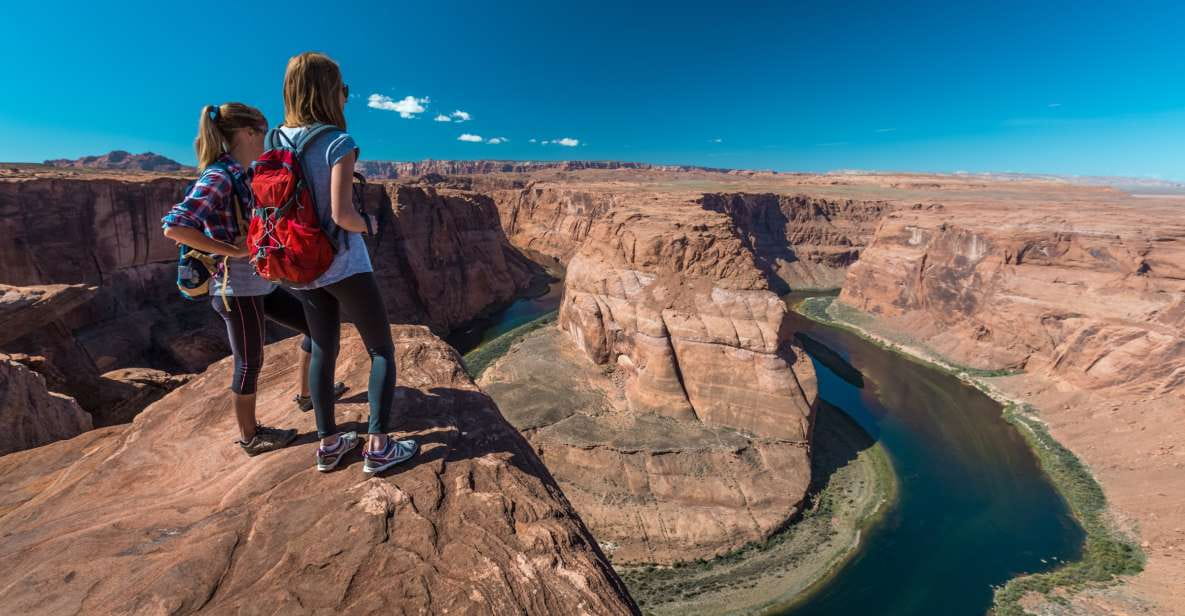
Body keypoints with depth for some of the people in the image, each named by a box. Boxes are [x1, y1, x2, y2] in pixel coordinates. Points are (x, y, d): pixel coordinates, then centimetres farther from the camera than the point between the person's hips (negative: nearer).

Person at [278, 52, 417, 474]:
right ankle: (377, 446, 6)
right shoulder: (338, 143, -15)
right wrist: (367, 225, -2)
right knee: (382, 350, 6)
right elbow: (342, 214, -22)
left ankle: (328, 444, 25)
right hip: (344, 265, -6)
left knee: (323, 350, 16)